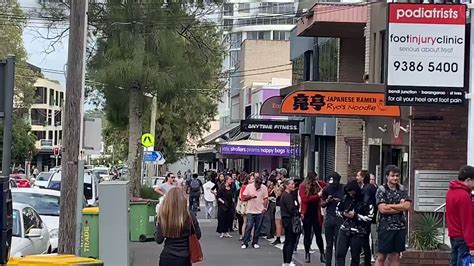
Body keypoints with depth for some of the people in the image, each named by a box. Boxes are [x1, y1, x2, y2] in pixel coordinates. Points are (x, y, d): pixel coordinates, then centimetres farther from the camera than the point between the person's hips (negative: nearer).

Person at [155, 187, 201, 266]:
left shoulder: (163, 217, -12)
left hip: (166, 257, 0)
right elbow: (197, 235, 1)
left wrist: (157, 227, 10)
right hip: (183, 258, 0)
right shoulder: (189, 217, -12)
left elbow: (159, 240, -5)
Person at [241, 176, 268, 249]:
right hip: (250, 210, -2)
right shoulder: (249, 187, -3)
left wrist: (265, 207, -6)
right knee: (248, 227, -6)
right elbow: (244, 197, 0)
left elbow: (266, 199, 5)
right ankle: (245, 243, -2)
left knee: (257, 227, 5)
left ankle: (255, 243, 14)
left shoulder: (264, 188, 0)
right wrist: (250, 196, -17)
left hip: (260, 211, 2)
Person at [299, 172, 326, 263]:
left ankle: (322, 254, 8)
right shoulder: (303, 186, -6)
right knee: (307, 235, 8)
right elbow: (305, 199, -16)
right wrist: (318, 195, -19)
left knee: (318, 234, 3)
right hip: (307, 214, -1)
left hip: (316, 213, 1)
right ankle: (307, 254, 15)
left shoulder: (318, 185, 1)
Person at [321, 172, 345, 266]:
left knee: (338, 244, -5)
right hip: (329, 218, 3)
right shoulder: (326, 189, 7)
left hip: (340, 218, -3)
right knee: (329, 244, 8)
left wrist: (340, 201, -16)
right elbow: (322, 204, 14)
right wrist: (327, 201, -6)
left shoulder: (343, 189, -5)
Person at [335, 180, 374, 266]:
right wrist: (343, 214, -7)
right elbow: (337, 209, 14)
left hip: (358, 233, -4)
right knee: (339, 254, -2)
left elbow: (370, 217, -13)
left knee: (355, 257, 4)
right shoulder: (346, 198, 3)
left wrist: (356, 216, -19)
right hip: (344, 230, 4)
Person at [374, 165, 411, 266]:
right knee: (381, 257, -1)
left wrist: (390, 206, -11)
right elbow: (382, 209, -15)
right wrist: (400, 207, -9)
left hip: (400, 227, 4)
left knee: (396, 256, 8)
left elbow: (407, 206, -5)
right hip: (385, 227, -4)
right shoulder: (381, 190, -4)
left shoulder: (402, 190, 8)